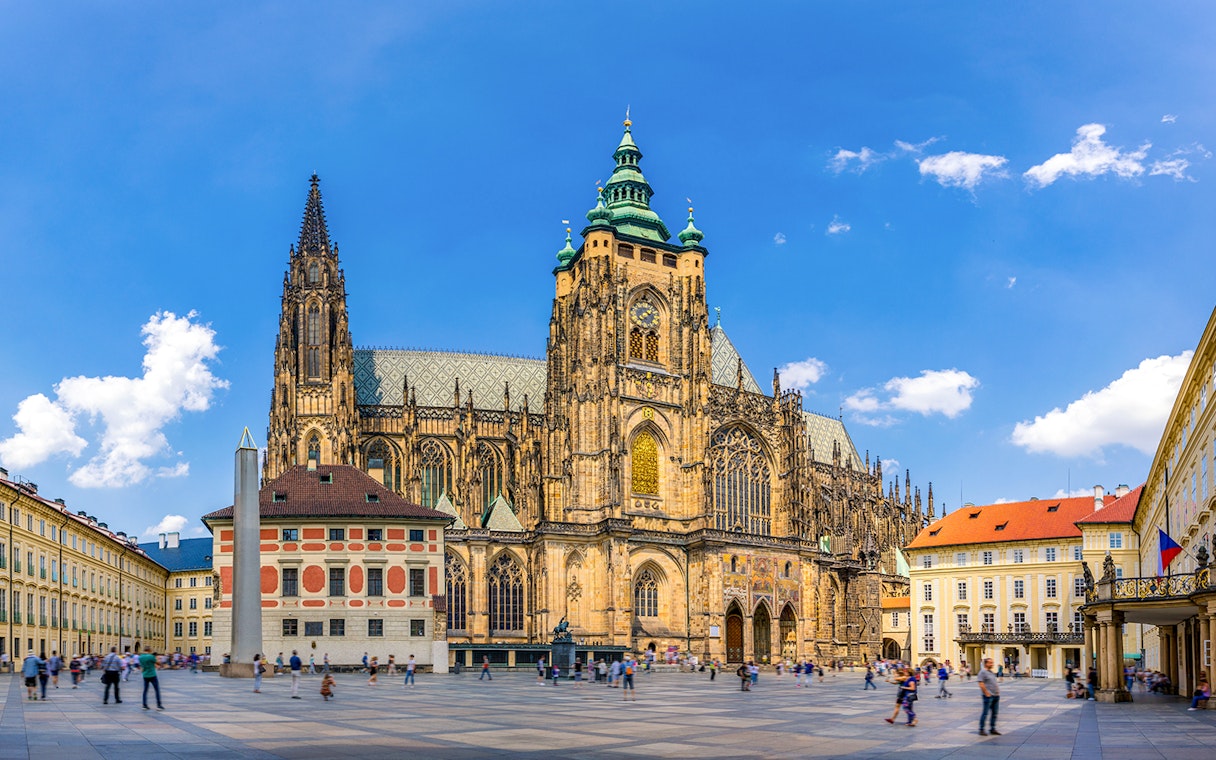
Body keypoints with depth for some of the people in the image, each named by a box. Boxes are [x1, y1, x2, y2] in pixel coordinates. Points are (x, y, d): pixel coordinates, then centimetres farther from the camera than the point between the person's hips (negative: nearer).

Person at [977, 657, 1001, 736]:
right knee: (985, 713, -4)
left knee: (994, 713, 11)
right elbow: (981, 684, -16)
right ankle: (981, 730, 2)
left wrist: (998, 691, 15)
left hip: (996, 695, 9)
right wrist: (987, 693, -17)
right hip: (988, 696, -9)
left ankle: (992, 729, 19)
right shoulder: (983, 672, -10)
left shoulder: (991, 672, 17)